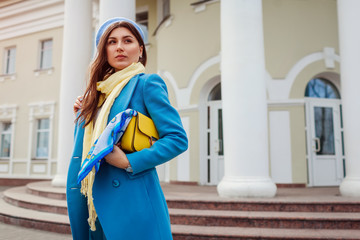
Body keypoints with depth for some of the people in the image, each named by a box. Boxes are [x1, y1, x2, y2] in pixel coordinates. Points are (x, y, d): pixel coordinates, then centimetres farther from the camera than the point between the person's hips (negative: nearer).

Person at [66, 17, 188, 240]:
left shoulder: (147, 83, -5)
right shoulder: (99, 91, 15)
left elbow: (178, 138, -13)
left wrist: (129, 162, -17)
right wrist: (84, 114, 6)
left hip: (132, 200, -6)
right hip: (98, 200, 6)